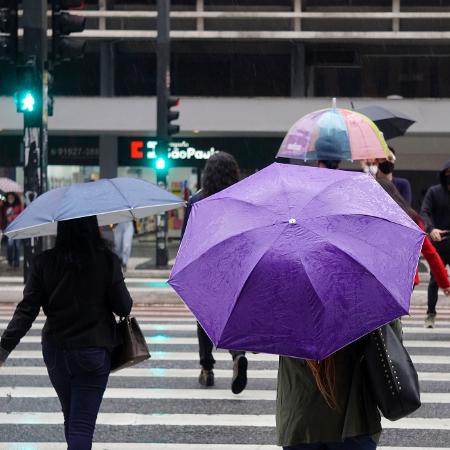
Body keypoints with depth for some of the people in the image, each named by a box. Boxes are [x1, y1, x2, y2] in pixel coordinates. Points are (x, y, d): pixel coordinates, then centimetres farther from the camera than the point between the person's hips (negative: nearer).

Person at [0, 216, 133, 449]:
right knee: (82, 424, -3)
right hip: (94, 351, -3)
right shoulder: (107, 261, -12)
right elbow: (124, 308, -7)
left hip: (55, 352, 3)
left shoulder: (44, 262, -8)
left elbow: (27, 310, -10)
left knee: (71, 417, 22)